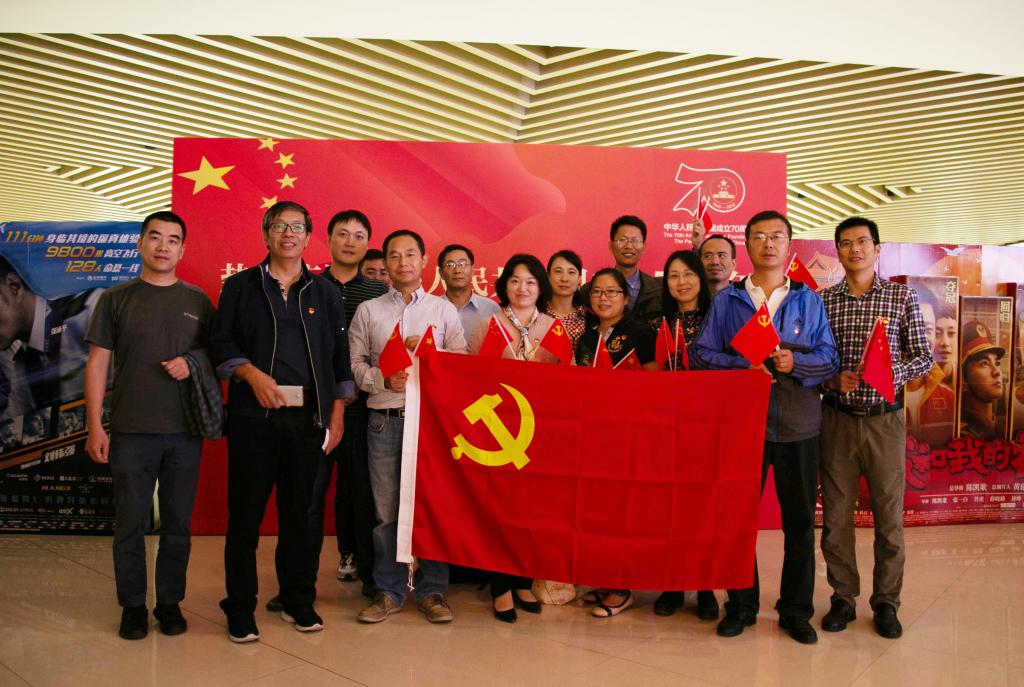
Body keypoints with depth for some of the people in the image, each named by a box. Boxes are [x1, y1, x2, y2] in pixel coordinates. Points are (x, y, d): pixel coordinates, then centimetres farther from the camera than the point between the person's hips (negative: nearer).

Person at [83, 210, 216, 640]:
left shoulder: (198, 301, 8)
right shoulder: (116, 298, 5)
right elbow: (97, 364, 3)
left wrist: (192, 363, -10)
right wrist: (95, 426, -2)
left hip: (184, 431, 1)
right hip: (131, 431, -1)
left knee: (177, 523, 8)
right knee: (131, 524, 6)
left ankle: (170, 602, 22)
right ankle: (133, 605, 21)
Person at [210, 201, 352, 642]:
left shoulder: (324, 292, 12)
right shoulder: (240, 286, 9)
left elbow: (340, 358, 11)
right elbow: (221, 344, 5)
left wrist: (336, 415, 5)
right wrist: (252, 374, -13)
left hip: (308, 417, 1)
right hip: (253, 416, -1)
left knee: (300, 512, 8)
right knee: (245, 514, 2)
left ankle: (299, 601, 22)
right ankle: (240, 609, 15)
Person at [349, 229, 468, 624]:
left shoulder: (444, 310, 10)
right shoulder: (368, 311, 11)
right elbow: (354, 363, 7)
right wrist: (384, 380, -10)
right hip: (385, 420, 1)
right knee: (386, 508, 5)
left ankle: (432, 591, 15)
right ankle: (388, 591, 18)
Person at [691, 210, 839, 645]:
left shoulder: (809, 301, 10)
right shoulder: (726, 300, 7)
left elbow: (830, 360, 4)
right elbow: (701, 353, 0)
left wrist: (795, 362, -15)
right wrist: (743, 364, -15)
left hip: (798, 426, 1)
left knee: (800, 520, 8)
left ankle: (796, 609, 23)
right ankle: (741, 605, 22)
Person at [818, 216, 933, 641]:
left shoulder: (902, 297, 3)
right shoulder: (822, 300, 4)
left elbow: (923, 357, 2)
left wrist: (892, 373, -15)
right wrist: (833, 380, -14)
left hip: (885, 419, -1)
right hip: (837, 418, 1)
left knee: (889, 515, 6)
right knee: (835, 514, 6)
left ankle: (886, 602, 21)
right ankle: (843, 598, 21)